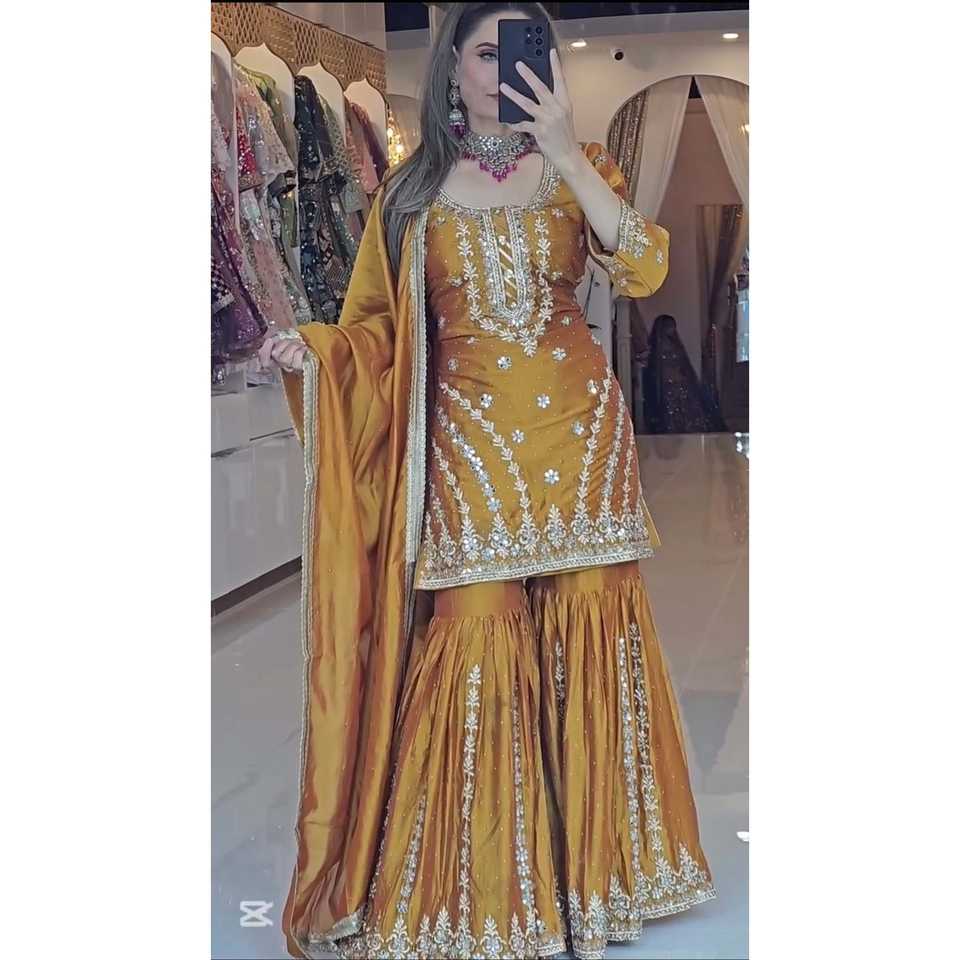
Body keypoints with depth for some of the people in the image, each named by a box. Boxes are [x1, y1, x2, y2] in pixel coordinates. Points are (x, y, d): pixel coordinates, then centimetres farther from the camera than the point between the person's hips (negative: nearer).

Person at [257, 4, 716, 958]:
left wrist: (564, 152, -17)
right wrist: (310, 347, -13)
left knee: (589, 635, 2)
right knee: (474, 638, -6)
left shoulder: (579, 167, 6)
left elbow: (643, 269, -11)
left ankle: (590, 879, 18)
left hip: (579, 432, 1)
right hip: (468, 445, -1)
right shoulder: (412, 190, 7)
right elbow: (376, 325, 7)